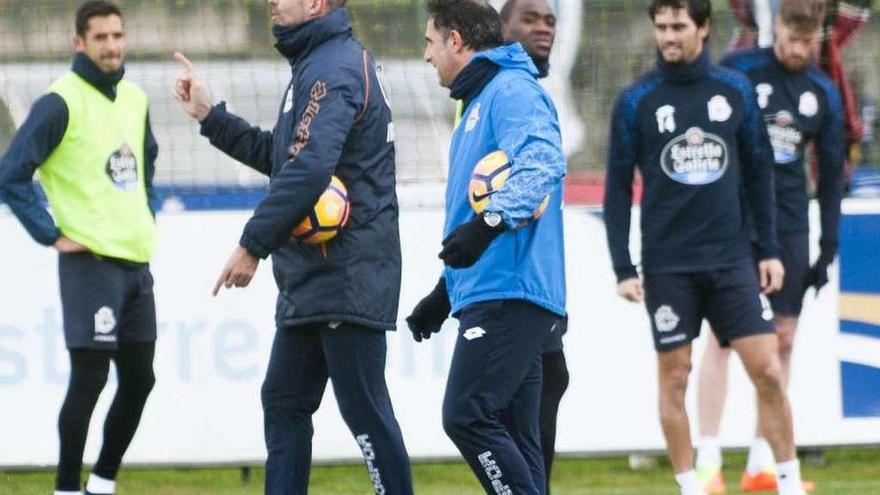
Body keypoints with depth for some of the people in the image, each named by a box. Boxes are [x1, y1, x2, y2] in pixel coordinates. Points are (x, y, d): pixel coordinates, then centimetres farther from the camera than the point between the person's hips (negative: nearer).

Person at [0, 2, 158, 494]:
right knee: (89, 380, -8)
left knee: (139, 380, 9)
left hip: (137, 262, 7)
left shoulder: (135, 99, 11)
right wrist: (51, 235, -14)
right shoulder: (61, 103, -12)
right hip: (90, 263, -7)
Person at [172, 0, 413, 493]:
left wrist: (253, 245, -21)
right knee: (284, 402, 12)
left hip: (346, 280, -11)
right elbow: (280, 157, 22)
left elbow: (308, 169, -25)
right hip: (310, 284, 11)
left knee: (365, 412, -7)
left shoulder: (333, 69, -15)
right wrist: (210, 115, 21)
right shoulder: (317, 64, 17)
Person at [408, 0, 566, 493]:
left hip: (509, 297, -10)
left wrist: (488, 222, -37)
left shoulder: (512, 91, -7)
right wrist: (444, 294, 35)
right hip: (498, 294, 10)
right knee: (512, 438, 7)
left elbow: (543, 164, -25)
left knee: (467, 416, -16)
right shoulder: (481, 101, 25)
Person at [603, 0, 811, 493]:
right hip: (667, 265, -1)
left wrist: (770, 249, 6)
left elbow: (759, 171, 10)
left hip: (732, 259, 1)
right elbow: (618, 187, 1)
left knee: (767, 370, -3)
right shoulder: (636, 101, -2)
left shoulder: (737, 90, 4)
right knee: (674, 378, 1)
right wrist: (623, 268, -4)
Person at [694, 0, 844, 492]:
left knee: (784, 337, 3)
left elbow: (832, 172, 13)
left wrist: (829, 247, 10)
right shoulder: (738, 70, -5)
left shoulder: (824, 93, 7)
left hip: (789, 227, 4)